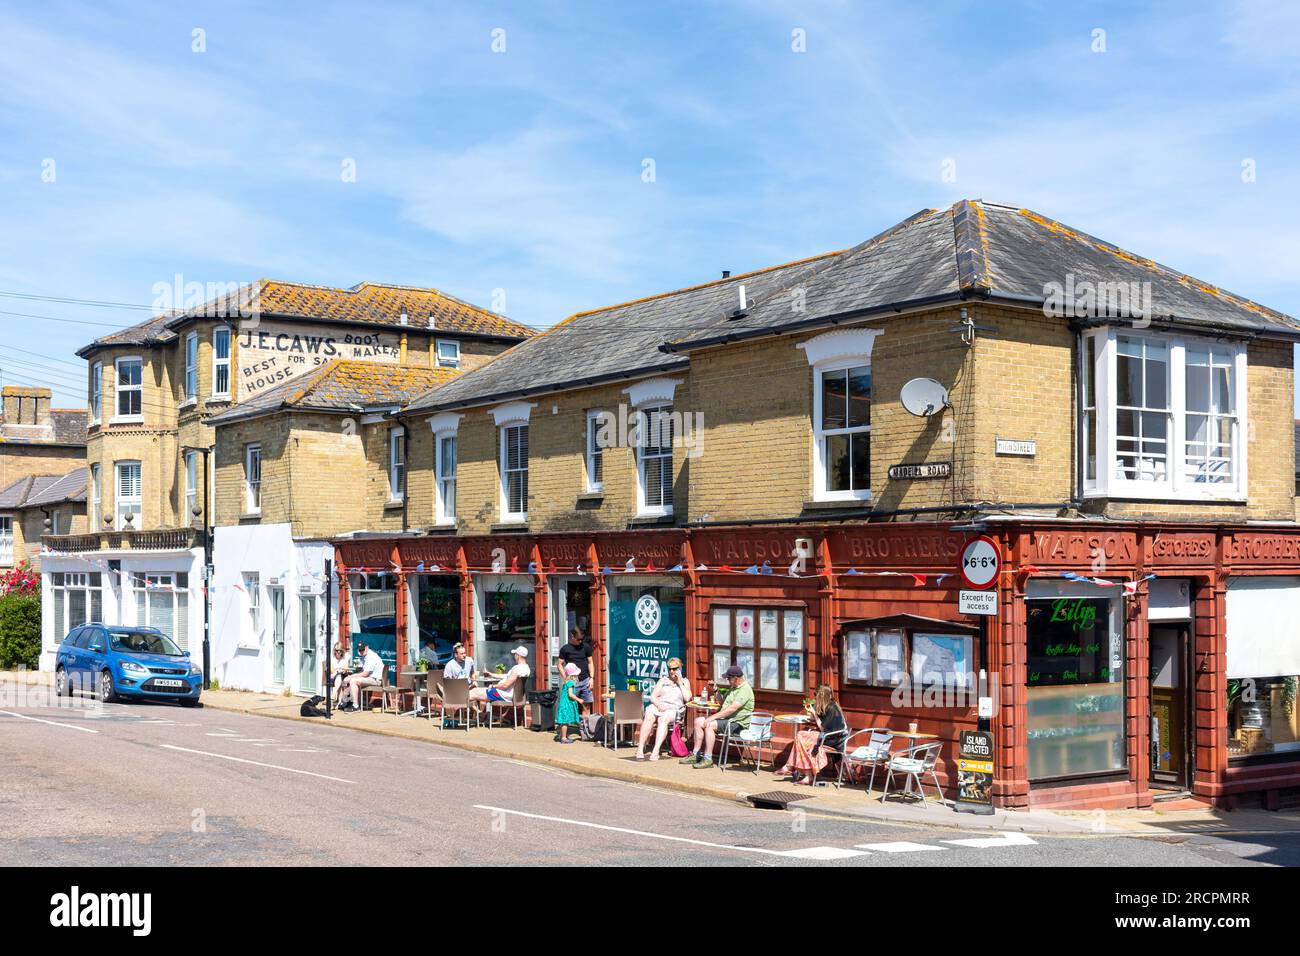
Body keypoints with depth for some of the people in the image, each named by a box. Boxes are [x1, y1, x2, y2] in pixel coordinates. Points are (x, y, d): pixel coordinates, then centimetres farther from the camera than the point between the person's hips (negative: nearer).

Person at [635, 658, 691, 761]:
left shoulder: (685, 681, 20)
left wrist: (680, 682, 3)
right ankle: (640, 748, -41)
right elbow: (653, 697, 12)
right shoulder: (663, 680, 23)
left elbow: (687, 698, 2)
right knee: (649, 717, -34)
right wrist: (658, 705, -10)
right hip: (658, 706, 2)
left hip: (673, 709, -2)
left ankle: (656, 750, -49)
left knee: (663, 719, -37)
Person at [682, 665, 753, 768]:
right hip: (725, 719, 10)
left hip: (736, 723, -10)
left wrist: (713, 717, -25)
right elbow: (723, 702, 29)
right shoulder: (733, 688, 17)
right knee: (698, 721, 1)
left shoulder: (745, 690, -17)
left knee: (709, 725, -29)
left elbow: (732, 709, -26)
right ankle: (695, 755, 0)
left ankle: (708, 759, -27)